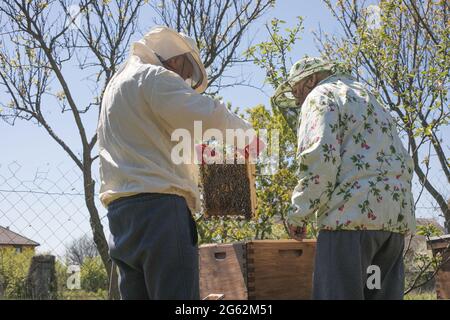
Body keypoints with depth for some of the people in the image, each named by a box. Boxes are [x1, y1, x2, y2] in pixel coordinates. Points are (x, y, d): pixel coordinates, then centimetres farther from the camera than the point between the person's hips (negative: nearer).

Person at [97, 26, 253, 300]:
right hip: (158, 205, -9)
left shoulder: (116, 85, 28)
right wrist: (245, 132, 4)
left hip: (122, 210, 9)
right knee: (177, 294, -13)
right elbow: (207, 115, -12)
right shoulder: (154, 76, -2)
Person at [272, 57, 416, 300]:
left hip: (351, 215, -8)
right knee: (382, 294, 7)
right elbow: (405, 163, 27)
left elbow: (319, 157, -12)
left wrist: (298, 214, -7)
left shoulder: (321, 95, 5)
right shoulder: (371, 102, 31)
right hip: (395, 220, 8)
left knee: (340, 293, -10)